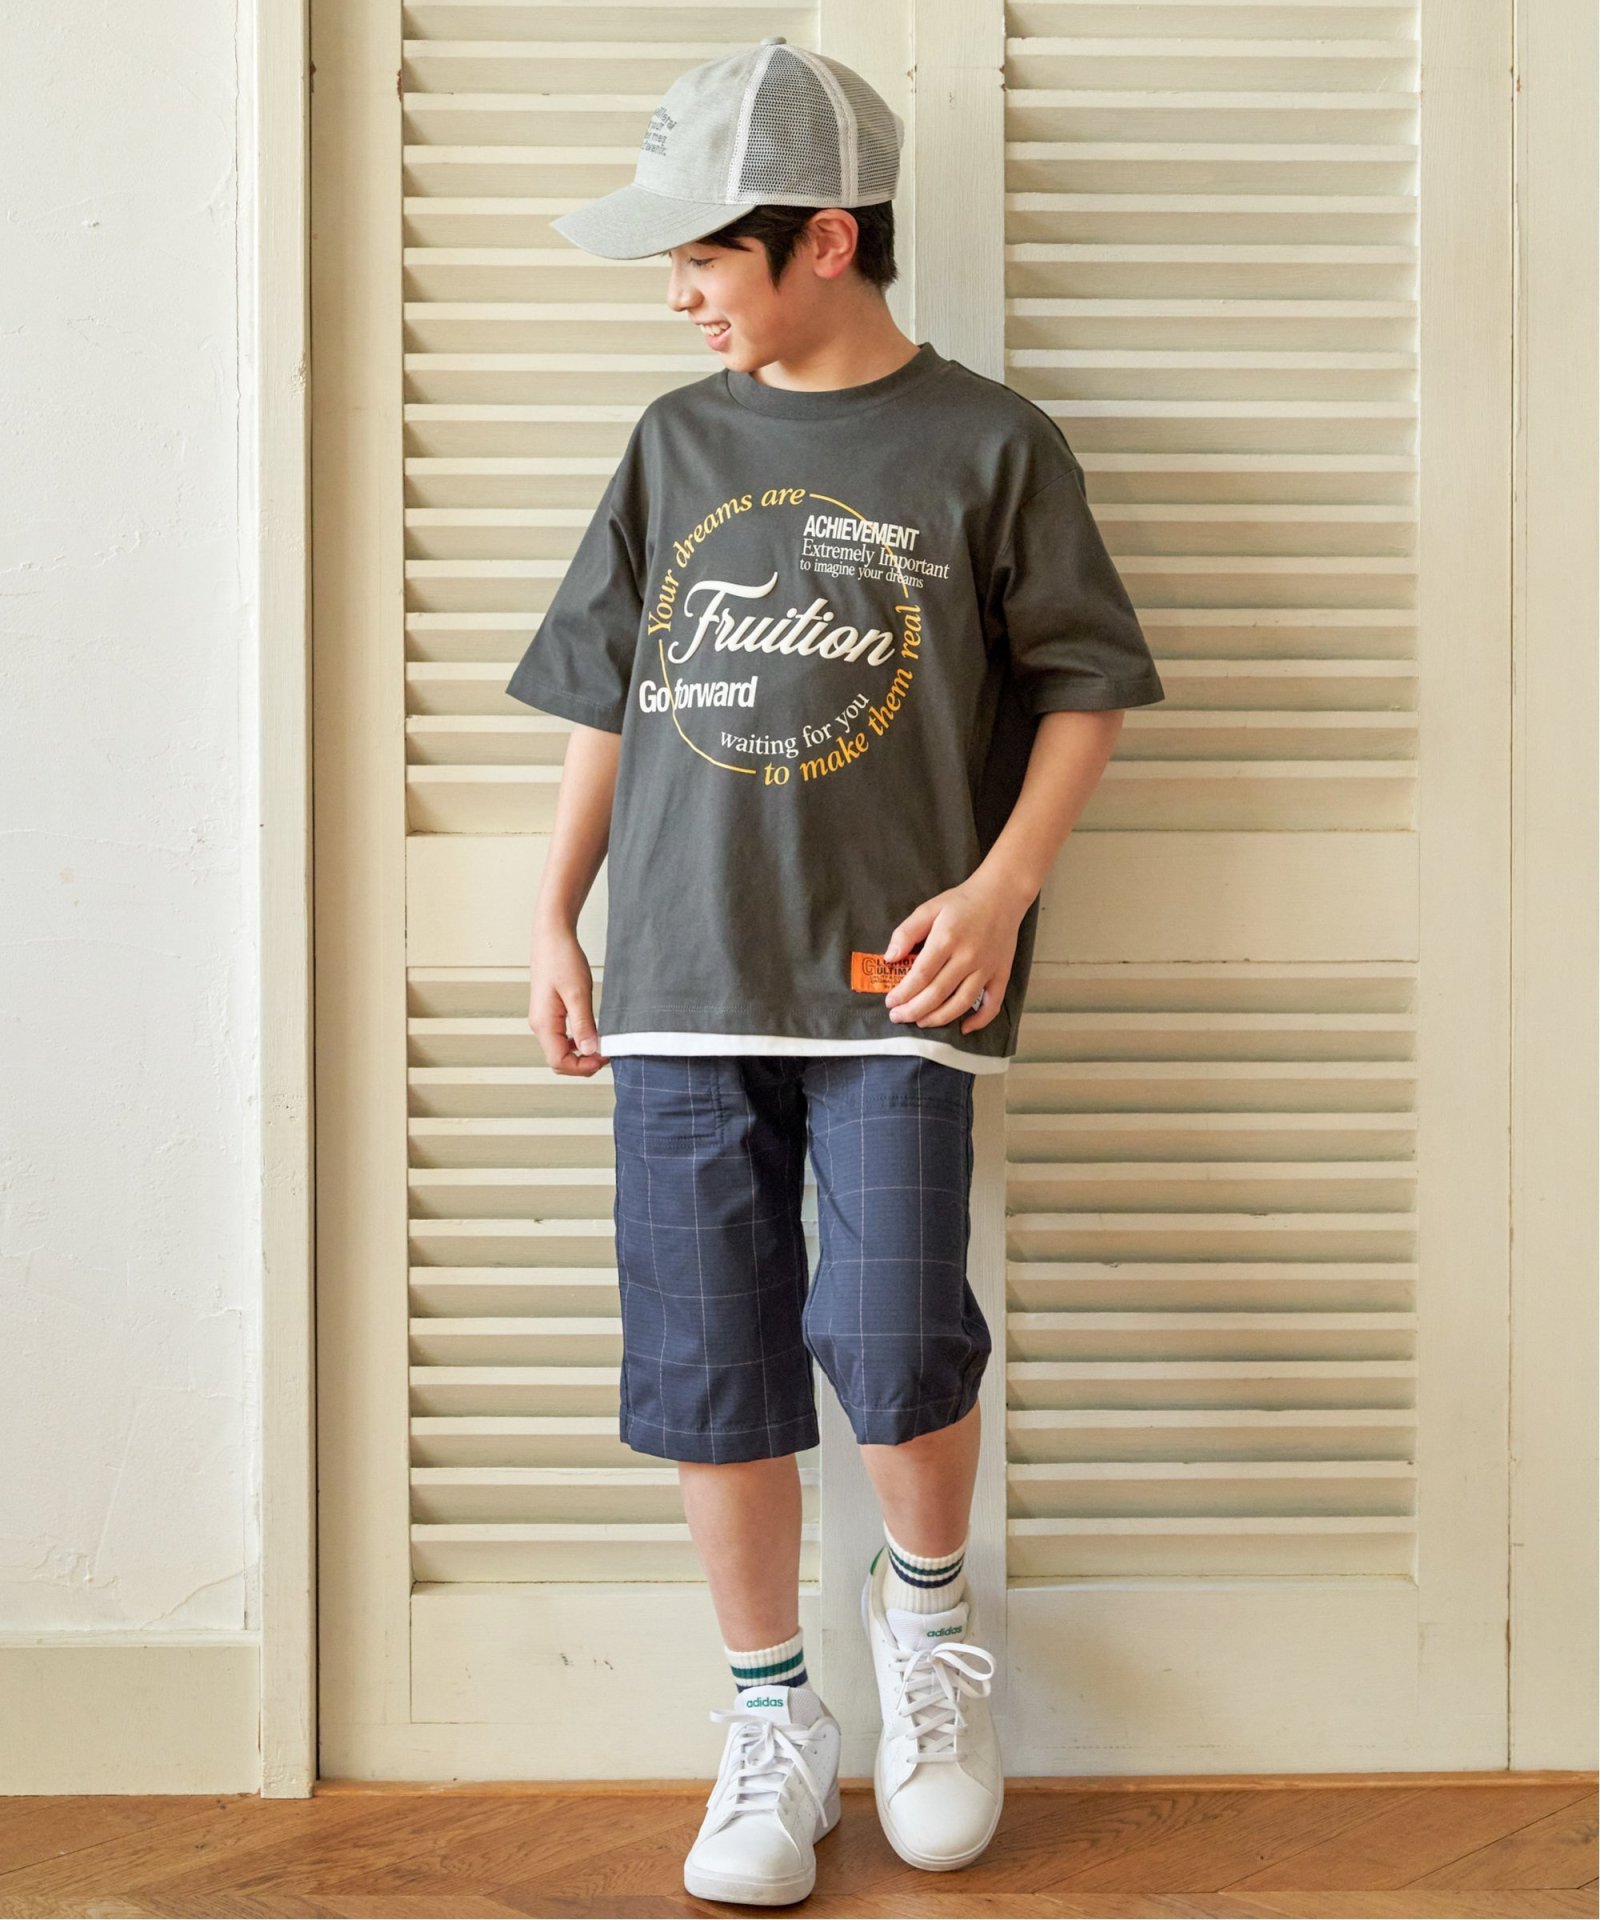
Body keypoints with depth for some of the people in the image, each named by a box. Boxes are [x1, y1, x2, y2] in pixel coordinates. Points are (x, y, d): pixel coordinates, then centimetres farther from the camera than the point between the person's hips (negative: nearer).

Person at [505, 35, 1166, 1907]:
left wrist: (1001, 886, -8)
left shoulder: (987, 444, 1)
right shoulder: (679, 440, 12)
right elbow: (606, 695, 16)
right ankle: (772, 1716, 22)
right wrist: (555, 922, 12)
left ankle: (928, 1605, 20)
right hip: (679, 981, 4)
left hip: (888, 982, -3)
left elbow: (1083, 684, 4)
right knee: (706, 1369, 4)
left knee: (890, 1342, -13)